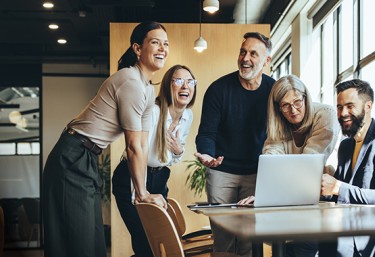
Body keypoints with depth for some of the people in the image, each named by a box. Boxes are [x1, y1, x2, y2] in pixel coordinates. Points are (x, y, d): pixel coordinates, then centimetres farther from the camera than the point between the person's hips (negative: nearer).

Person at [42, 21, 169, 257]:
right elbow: (134, 147, -16)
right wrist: (142, 194, -7)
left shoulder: (149, 89, 10)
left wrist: (142, 191, 6)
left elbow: (143, 145, 9)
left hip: (89, 162, 10)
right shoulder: (131, 83, -20)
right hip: (73, 160, -10)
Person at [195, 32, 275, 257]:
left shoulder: (274, 90, -2)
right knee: (222, 236, 2)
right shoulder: (219, 89, -8)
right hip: (221, 170, -1)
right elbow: (206, 133, -7)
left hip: (256, 172, 1)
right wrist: (206, 155, -28)